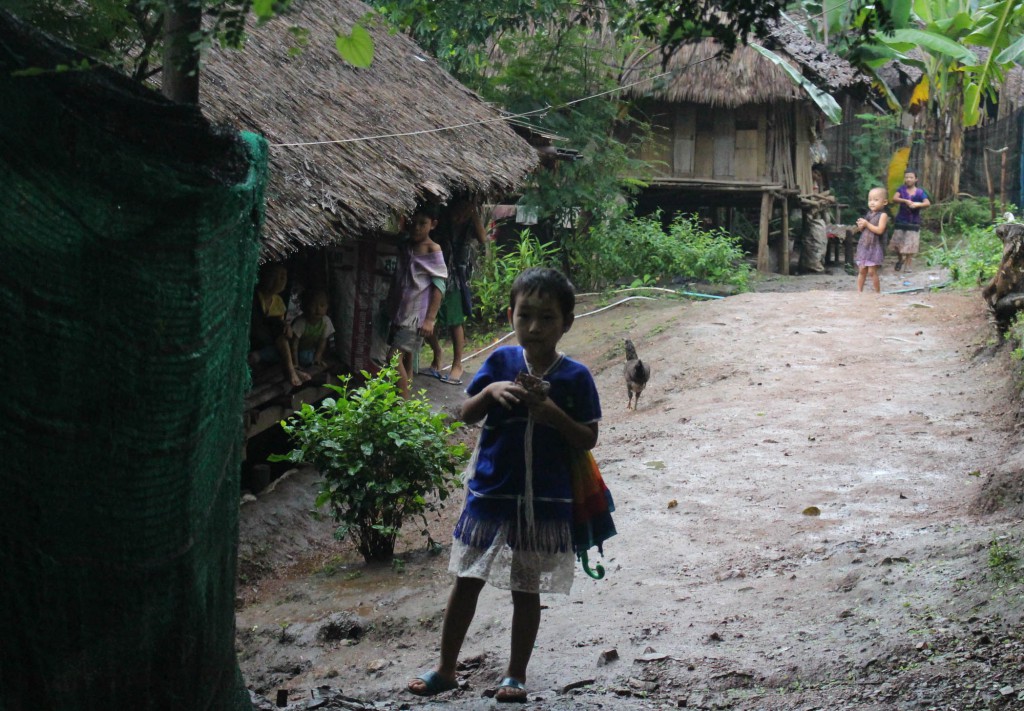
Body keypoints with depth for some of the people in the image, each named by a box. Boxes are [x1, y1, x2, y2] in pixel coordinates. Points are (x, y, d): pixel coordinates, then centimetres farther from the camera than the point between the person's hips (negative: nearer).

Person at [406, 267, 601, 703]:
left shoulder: (575, 377, -6)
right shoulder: (500, 362, -1)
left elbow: (588, 439, -4)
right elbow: (467, 414, 3)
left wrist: (554, 414, -20)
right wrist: (491, 392, -16)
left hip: (545, 501, -2)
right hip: (490, 492, 2)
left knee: (527, 590, 10)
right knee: (466, 581, 11)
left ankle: (516, 675, 24)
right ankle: (445, 669, 25)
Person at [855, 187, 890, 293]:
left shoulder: (883, 215, -9)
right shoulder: (868, 214, 13)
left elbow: (880, 230, -19)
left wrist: (867, 224, -17)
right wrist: (861, 226, -4)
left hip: (874, 247, -7)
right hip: (863, 245, 7)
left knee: (872, 271, -6)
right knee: (862, 270, 8)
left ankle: (878, 292, 3)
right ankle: (859, 291, 12)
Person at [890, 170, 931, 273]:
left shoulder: (920, 192, -2)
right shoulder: (901, 189, -1)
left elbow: (927, 203, -14)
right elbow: (894, 198, -17)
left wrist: (917, 204, -32)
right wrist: (906, 201, -33)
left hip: (914, 222, -1)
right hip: (901, 221, 1)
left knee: (910, 246, -2)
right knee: (897, 243, 4)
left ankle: (907, 267, 7)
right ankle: (900, 259, 32)